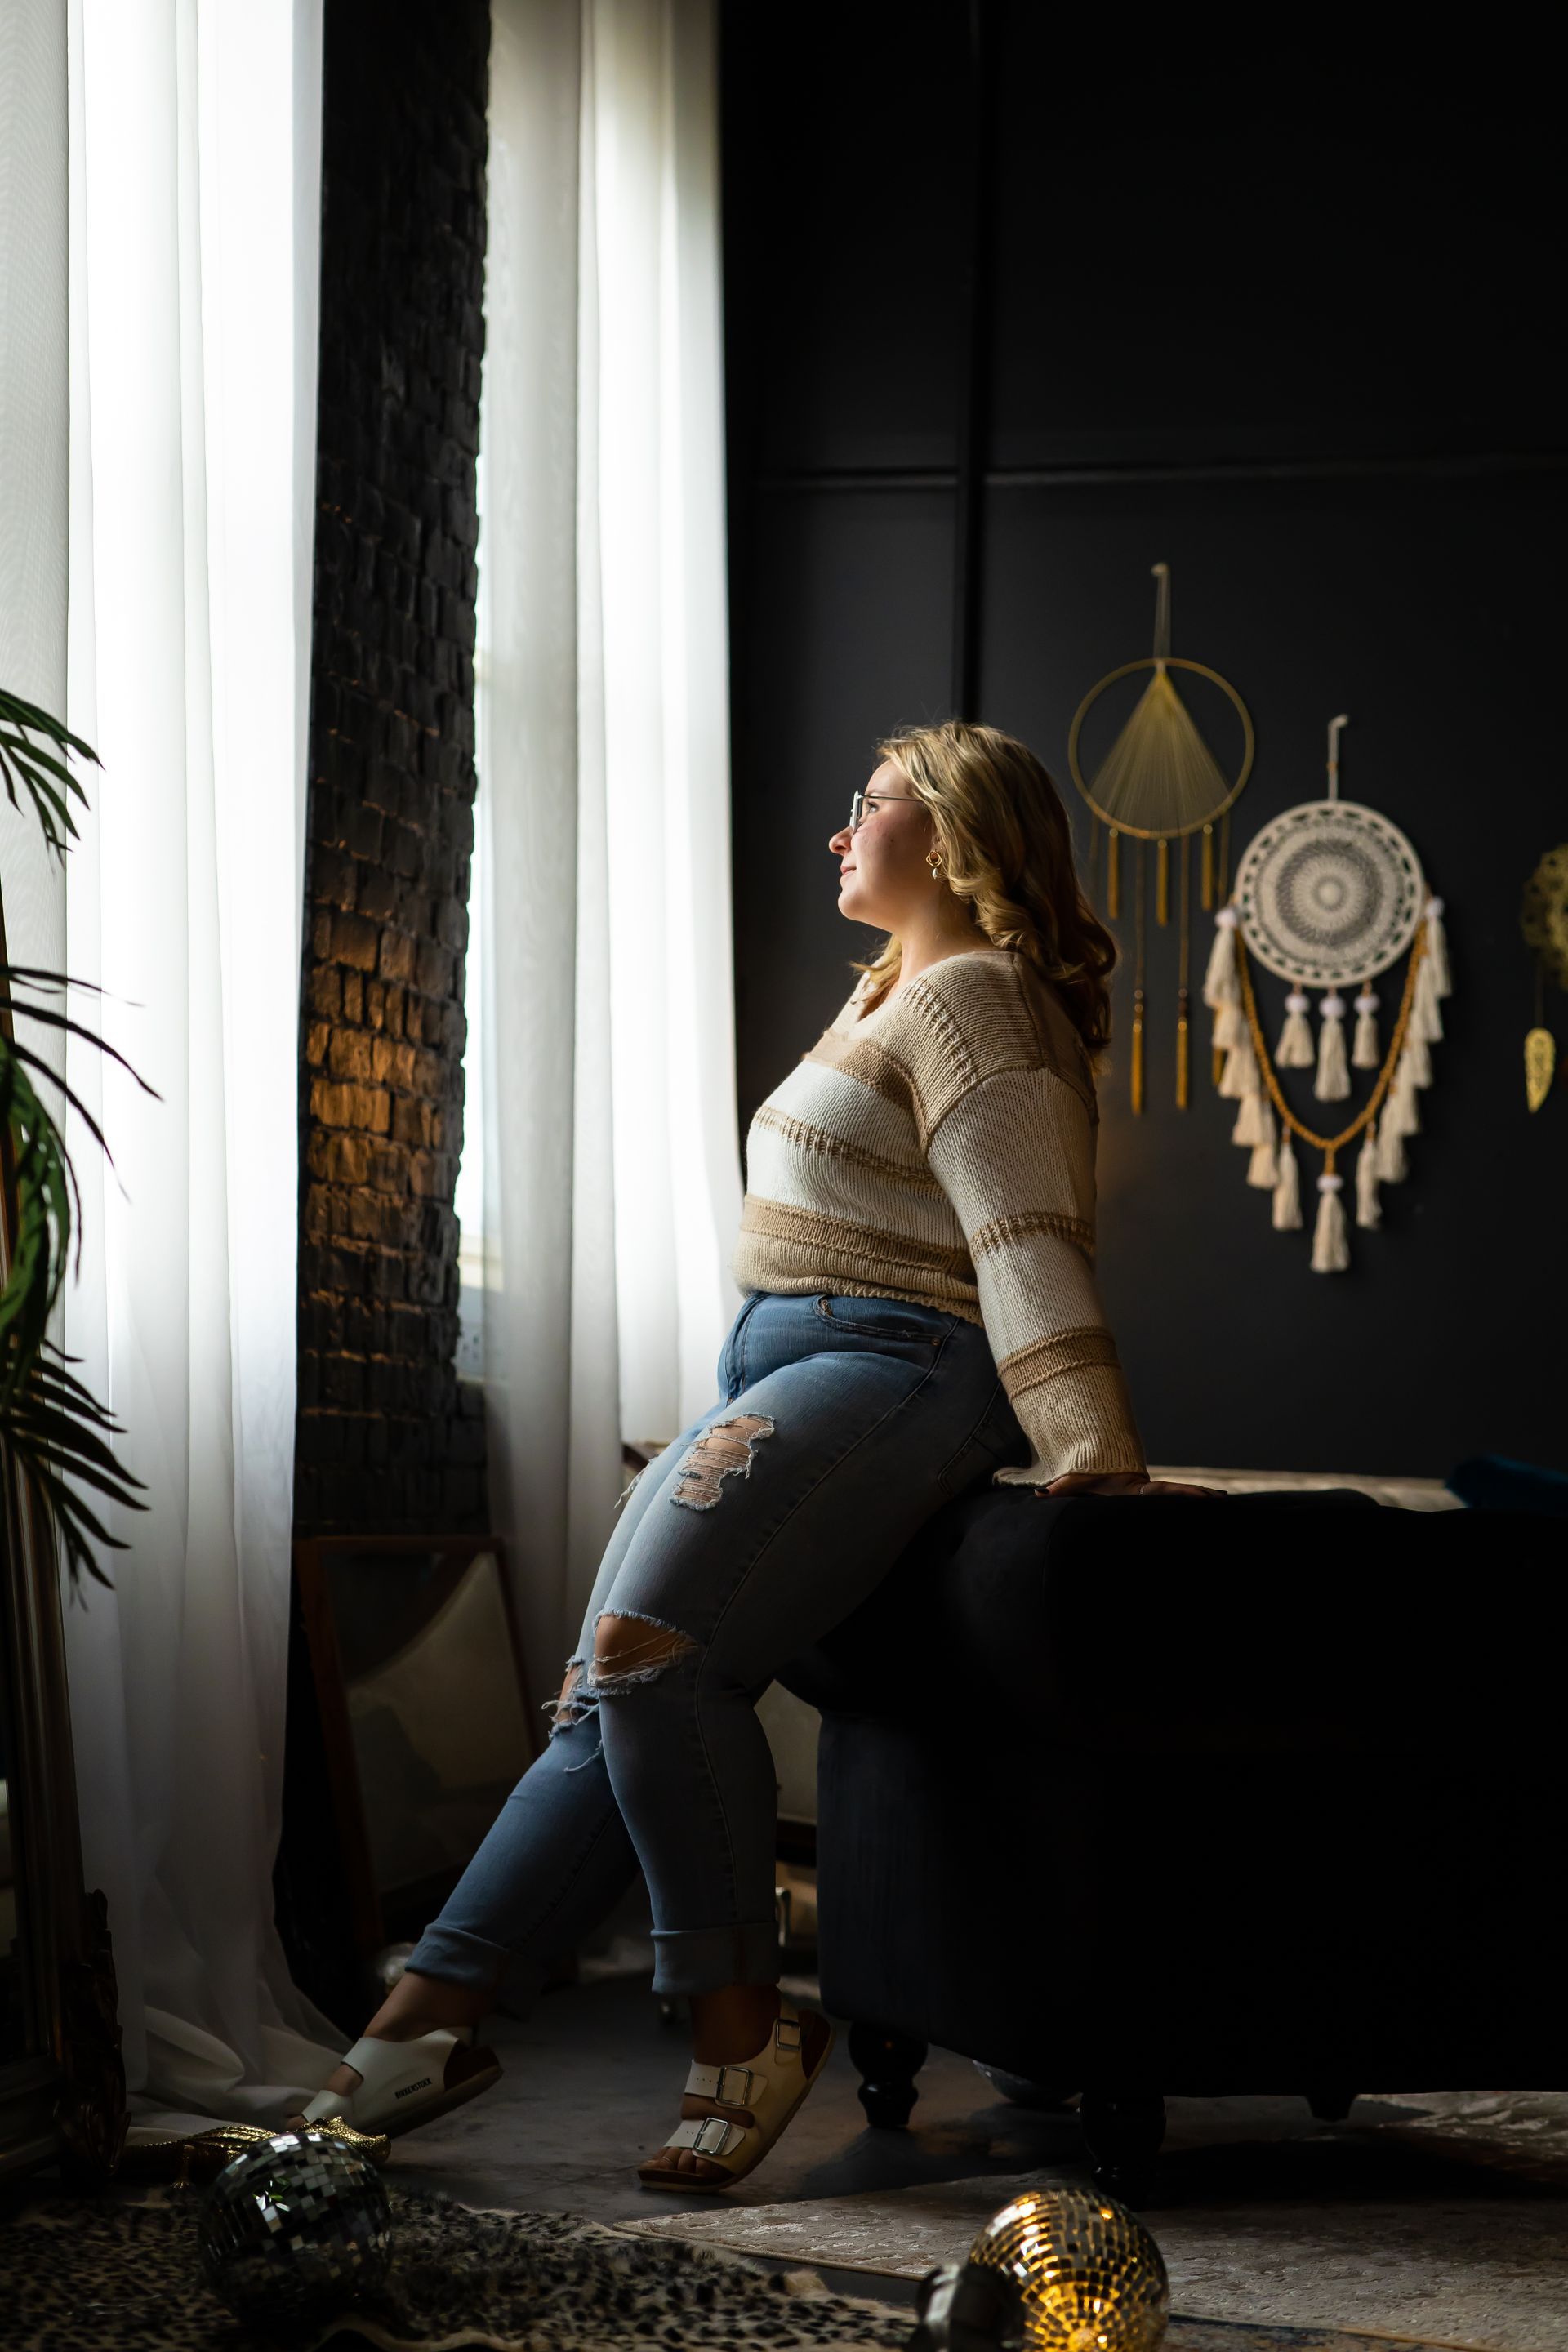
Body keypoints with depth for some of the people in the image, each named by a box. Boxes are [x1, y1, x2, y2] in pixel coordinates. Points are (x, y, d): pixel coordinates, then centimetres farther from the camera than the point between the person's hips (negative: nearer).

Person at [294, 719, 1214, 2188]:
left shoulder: (970, 998, -6)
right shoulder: (893, 993, 26)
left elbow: (1028, 1247, -18)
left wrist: (1093, 1462, -25)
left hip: (887, 1376, -10)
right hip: (781, 1377, 10)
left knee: (650, 1643, -28)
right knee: (614, 1692, 0)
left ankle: (740, 2025, -21)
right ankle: (436, 2007, -1)